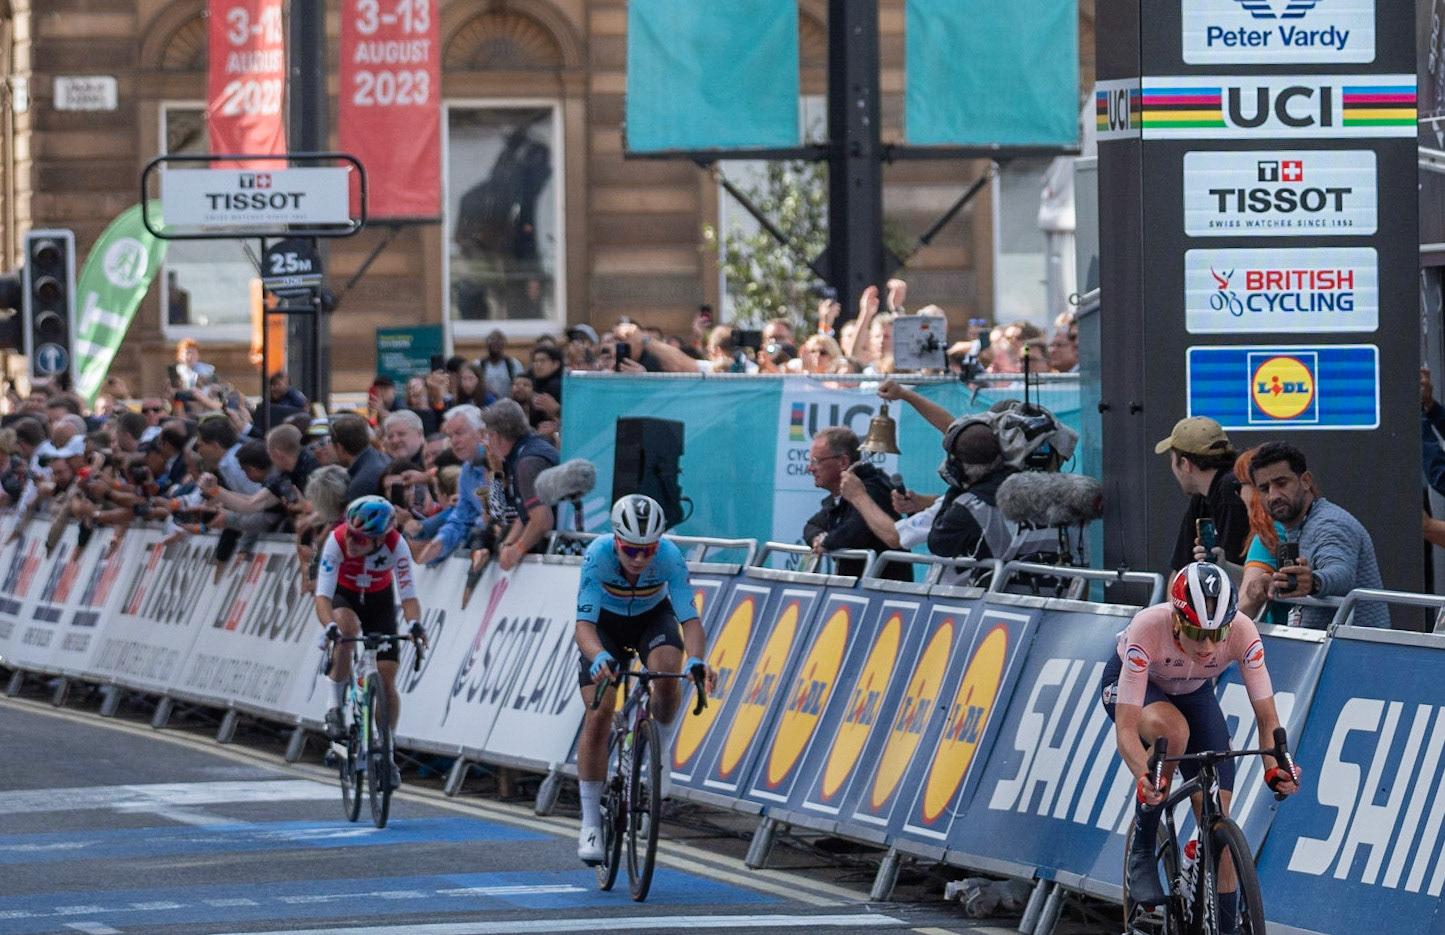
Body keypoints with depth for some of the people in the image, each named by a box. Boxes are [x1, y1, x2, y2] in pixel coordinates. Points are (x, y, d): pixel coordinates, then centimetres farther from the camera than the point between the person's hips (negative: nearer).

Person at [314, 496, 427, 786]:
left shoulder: (396, 546, -32)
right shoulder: (337, 541, -34)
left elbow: (408, 596, -31)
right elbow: (323, 595, -38)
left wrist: (414, 624, -52)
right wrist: (330, 628, -57)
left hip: (379, 599, 1)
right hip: (344, 596, -1)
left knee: (386, 680, -8)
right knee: (347, 626, -38)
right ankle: (336, 706, -21)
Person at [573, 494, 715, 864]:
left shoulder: (670, 557, -32)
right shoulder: (597, 555, -34)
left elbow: (690, 618, -34)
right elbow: (584, 624, -38)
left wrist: (696, 659, -54)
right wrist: (600, 658, -59)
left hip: (653, 617, 0)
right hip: (605, 623, 0)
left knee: (667, 672, -33)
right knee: (599, 713, -14)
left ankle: (658, 747, -4)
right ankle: (590, 823, -4)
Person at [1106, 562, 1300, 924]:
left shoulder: (1243, 633, -33)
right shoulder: (1148, 629, -40)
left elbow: (1267, 718, -27)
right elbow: (1126, 728, -41)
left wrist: (1274, 767, -46)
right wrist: (1144, 777, -59)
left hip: (1194, 693, 3)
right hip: (1128, 683, -3)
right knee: (1172, 729, -37)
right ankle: (1141, 853, -18)